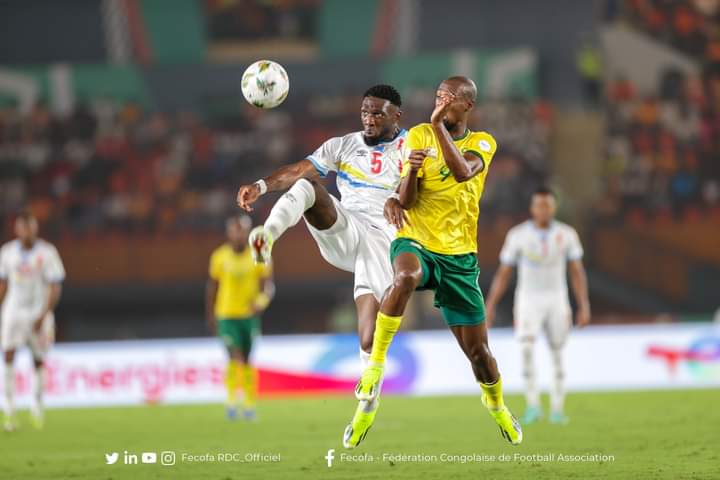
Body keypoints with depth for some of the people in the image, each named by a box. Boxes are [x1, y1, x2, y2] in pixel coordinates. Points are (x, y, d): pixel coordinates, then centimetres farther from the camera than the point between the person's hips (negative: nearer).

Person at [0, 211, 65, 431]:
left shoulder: (47, 253, -8)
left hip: (39, 312, -1)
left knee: (38, 361, 5)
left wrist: (43, 316, -18)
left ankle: (37, 407, 25)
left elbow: (55, 288, -9)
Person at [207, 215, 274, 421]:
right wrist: (210, 315, 14)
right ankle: (231, 399, -2)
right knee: (235, 357, -16)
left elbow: (268, 284, -7)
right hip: (226, 314, -1)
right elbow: (212, 287, 9)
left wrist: (262, 300, -28)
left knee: (247, 361, 10)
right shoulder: (220, 257, -2)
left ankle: (249, 404, 22)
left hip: (250, 314, 1)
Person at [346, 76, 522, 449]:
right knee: (405, 277, -40)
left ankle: (496, 404, 39)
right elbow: (406, 200, -6)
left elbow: (462, 171, -23)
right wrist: (411, 170, -26)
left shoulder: (482, 143, 1)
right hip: (416, 243, -1)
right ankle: (375, 365, -27)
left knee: (477, 350, 6)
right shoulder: (418, 136, 1)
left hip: (460, 256, 1)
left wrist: (439, 125, -30)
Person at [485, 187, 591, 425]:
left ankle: (557, 409, 18)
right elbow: (503, 273, 0)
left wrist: (584, 306, -7)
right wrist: (490, 306, -4)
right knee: (526, 347, -23)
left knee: (557, 353, 5)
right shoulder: (518, 235, -6)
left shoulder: (566, 234, -3)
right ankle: (533, 405, -18)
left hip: (557, 300, 2)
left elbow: (577, 273, 1)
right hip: (528, 299, -2)